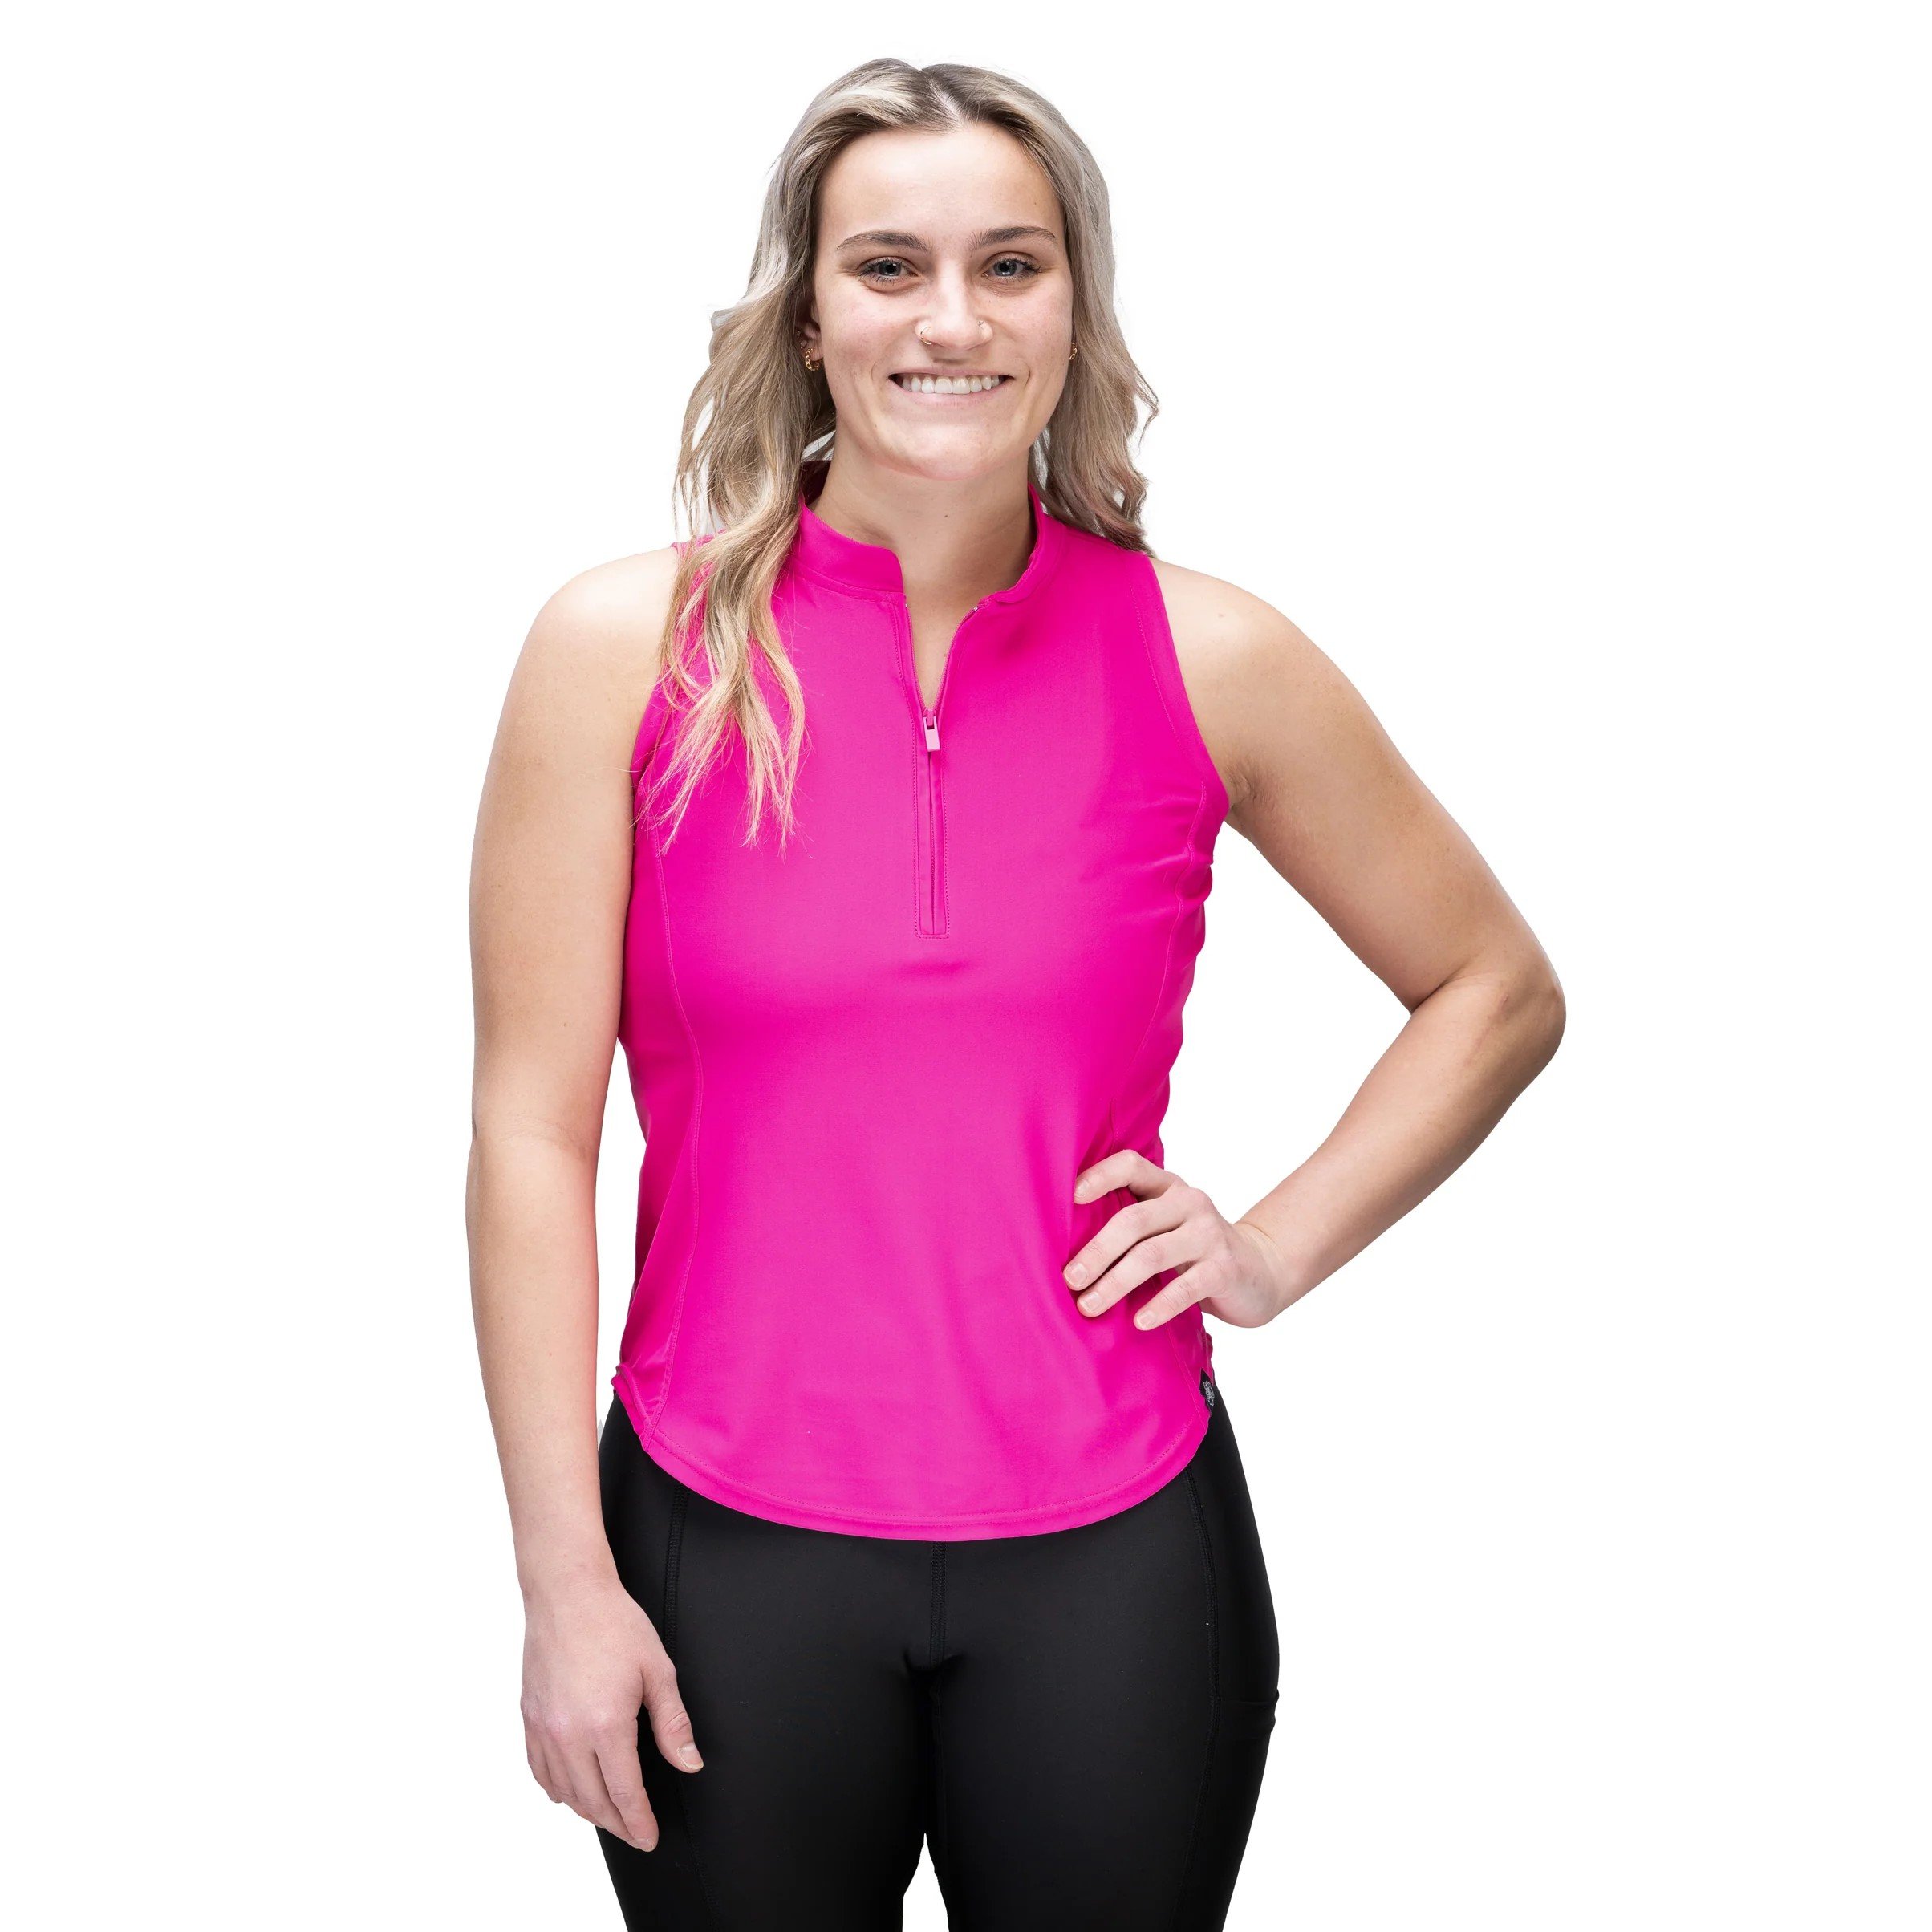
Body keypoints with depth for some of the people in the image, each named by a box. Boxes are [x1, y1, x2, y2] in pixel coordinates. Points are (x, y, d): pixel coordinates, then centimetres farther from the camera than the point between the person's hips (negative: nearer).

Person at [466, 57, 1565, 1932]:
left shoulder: (1211, 660, -2)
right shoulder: (625, 648, -5)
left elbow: (1497, 990, 11)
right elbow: (532, 1131, -5)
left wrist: (1279, 1246, -1)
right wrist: (567, 1581, -6)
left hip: (1113, 1553, 1)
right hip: (729, 1549, -1)